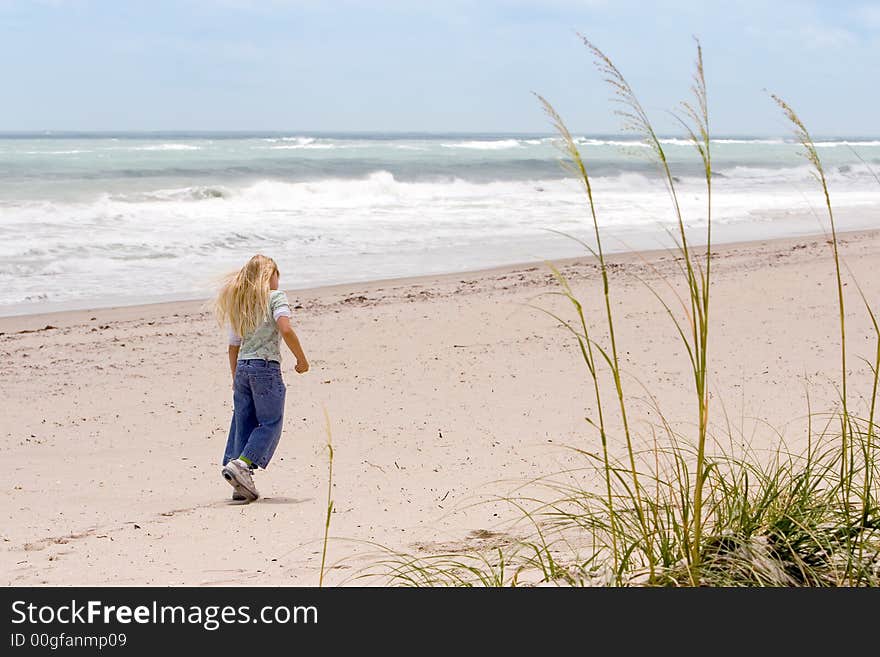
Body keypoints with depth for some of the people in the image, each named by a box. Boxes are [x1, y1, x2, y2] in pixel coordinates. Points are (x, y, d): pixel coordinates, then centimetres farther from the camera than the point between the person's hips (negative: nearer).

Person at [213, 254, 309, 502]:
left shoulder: (240, 303, 17)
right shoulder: (276, 297, -1)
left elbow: (233, 346, 18)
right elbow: (285, 330, -17)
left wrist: (236, 379, 25)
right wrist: (302, 360, -8)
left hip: (242, 367, 6)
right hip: (267, 366, -6)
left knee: (243, 425, 8)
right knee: (270, 423, 1)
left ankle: (243, 485, 6)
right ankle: (241, 465, -16)